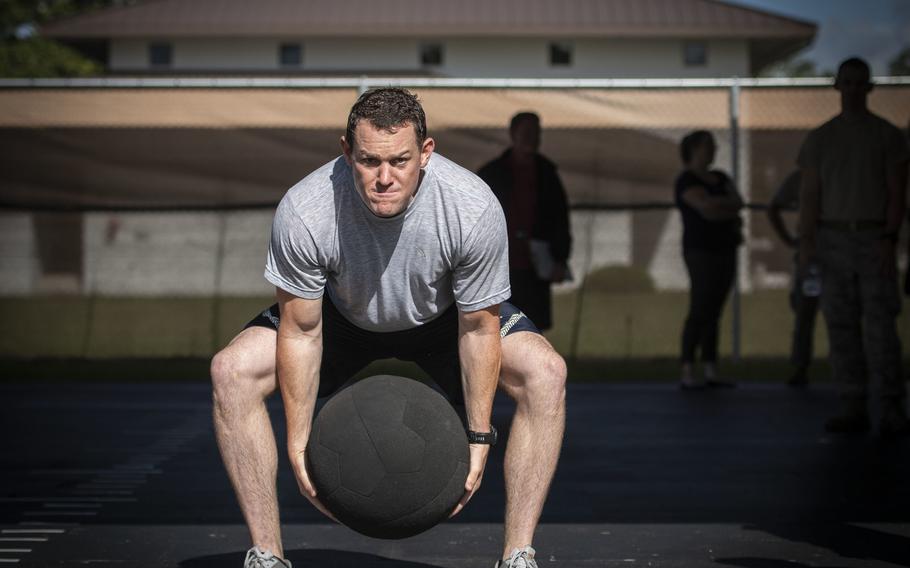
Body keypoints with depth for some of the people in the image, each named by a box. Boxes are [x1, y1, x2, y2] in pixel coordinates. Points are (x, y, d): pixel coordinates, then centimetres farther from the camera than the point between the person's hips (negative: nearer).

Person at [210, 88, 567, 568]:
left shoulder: (473, 208, -35)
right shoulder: (304, 211, -35)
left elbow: (478, 329, -20)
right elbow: (301, 332, -21)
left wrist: (478, 438, -18)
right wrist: (298, 443, -20)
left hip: (442, 320, 0)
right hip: (342, 318, 0)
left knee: (544, 372, -25)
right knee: (232, 371, -22)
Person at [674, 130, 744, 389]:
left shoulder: (720, 178, 16)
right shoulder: (686, 180, -10)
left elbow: (737, 202, 2)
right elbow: (706, 208, -22)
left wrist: (716, 204, -14)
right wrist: (731, 214, -6)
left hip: (725, 252, 8)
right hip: (701, 253, -8)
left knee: (713, 314, 6)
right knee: (699, 312, -13)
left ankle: (711, 373, 5)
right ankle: (687, 374, -12)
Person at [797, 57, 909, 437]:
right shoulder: (819, 138, 11)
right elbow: (810, 195, 8)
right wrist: (806, 243, -3)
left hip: (874, 238, -3)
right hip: (834, 238, 3)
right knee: (842, 325, 1)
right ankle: (855, 409, 4)